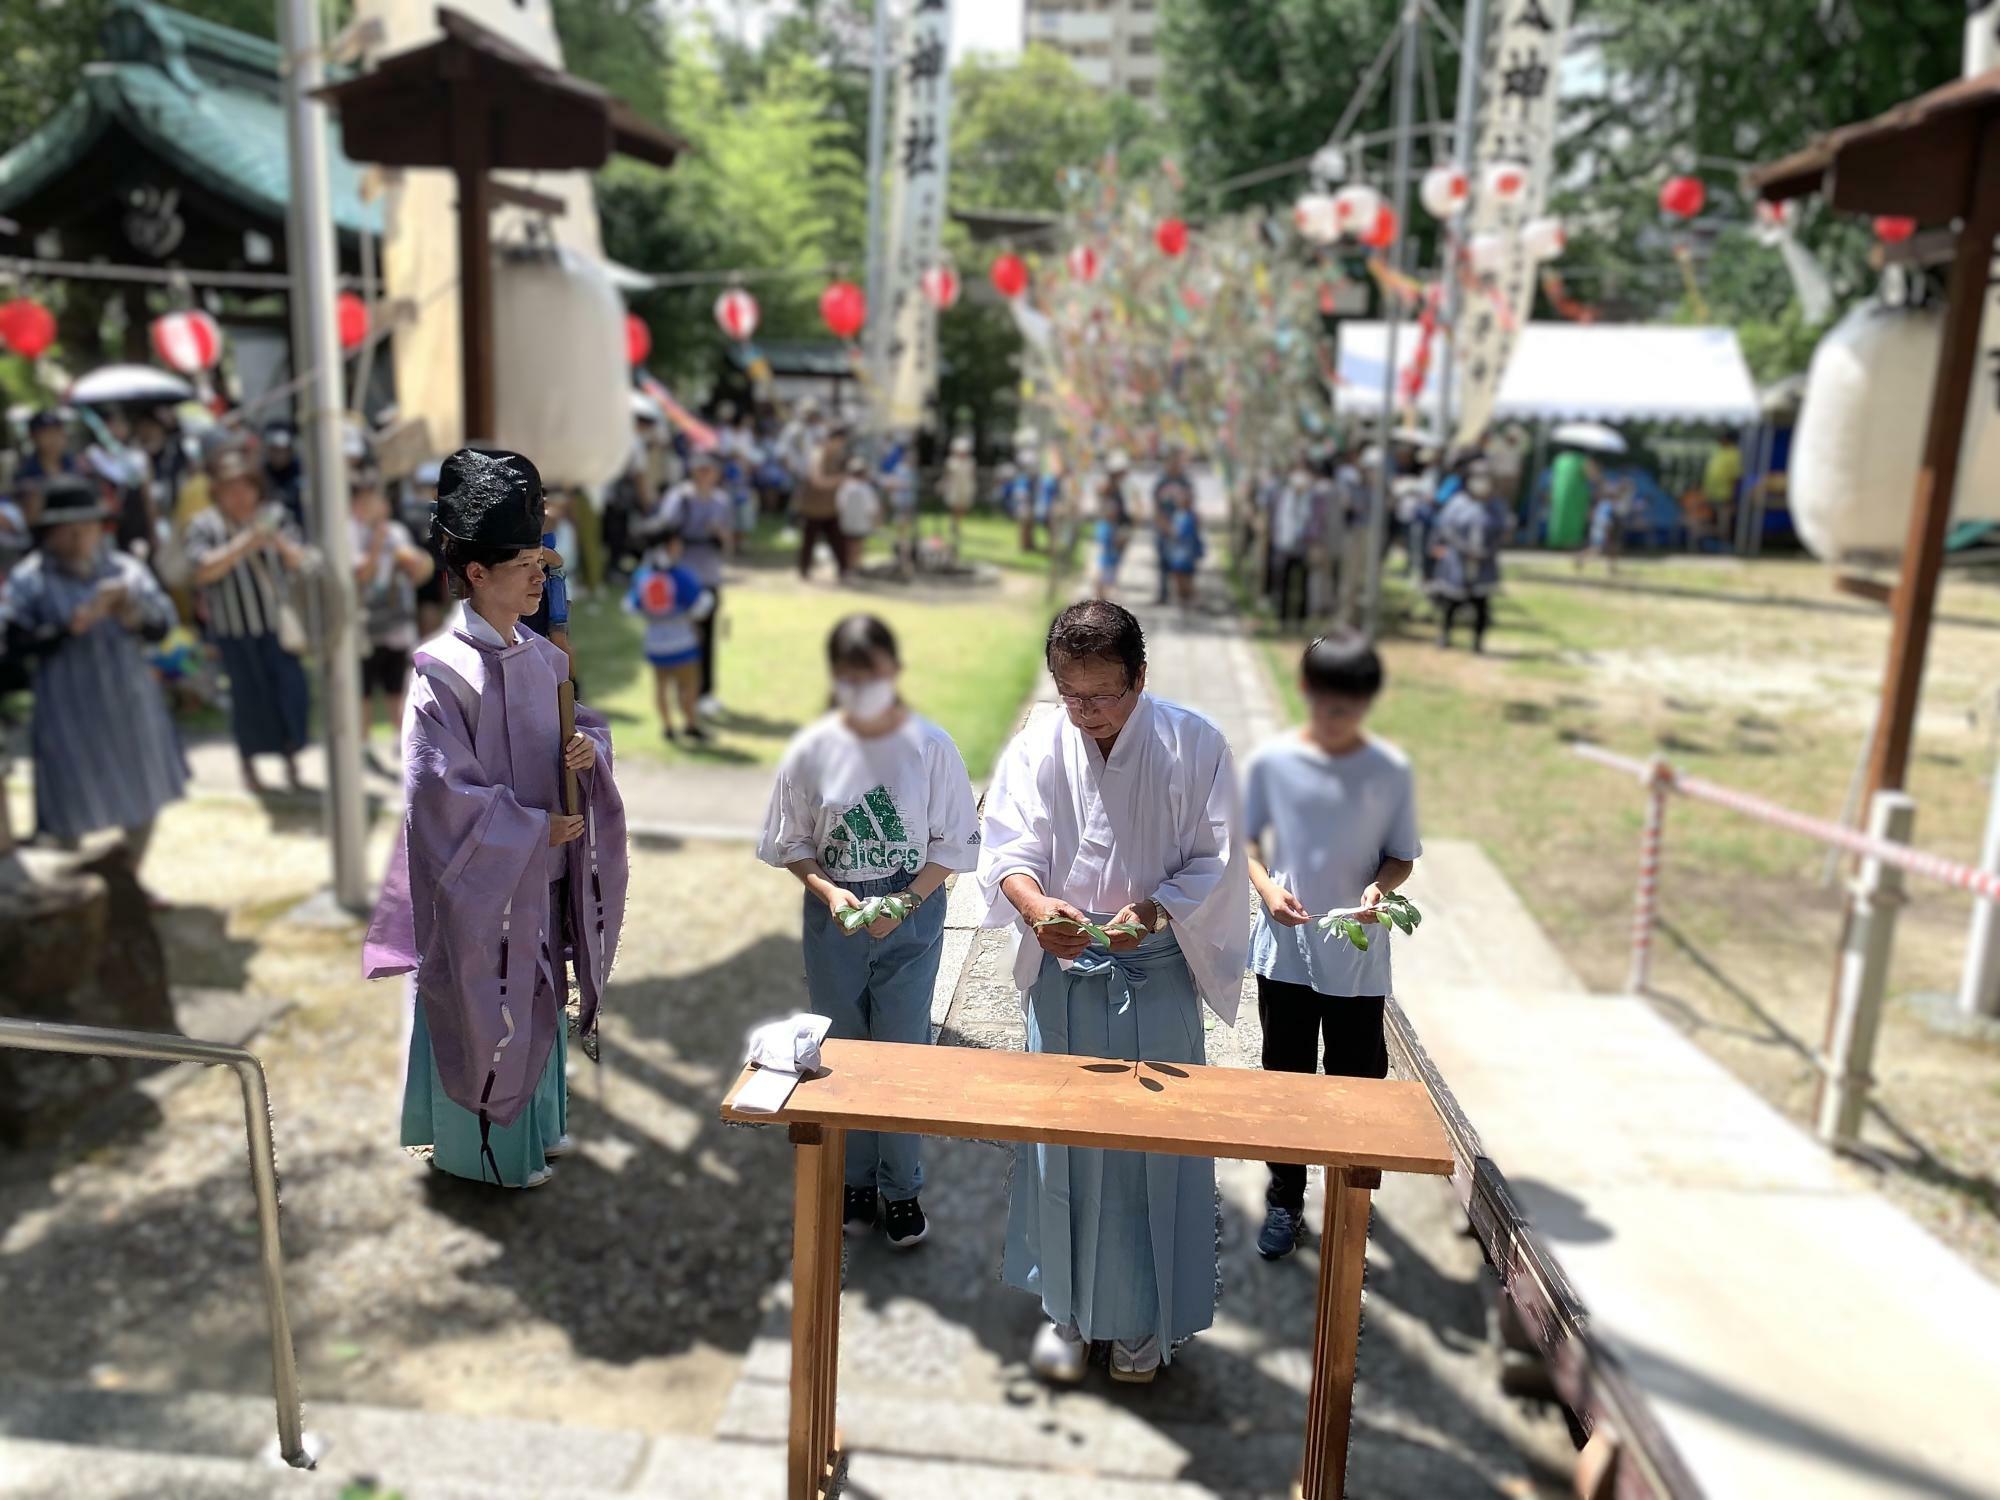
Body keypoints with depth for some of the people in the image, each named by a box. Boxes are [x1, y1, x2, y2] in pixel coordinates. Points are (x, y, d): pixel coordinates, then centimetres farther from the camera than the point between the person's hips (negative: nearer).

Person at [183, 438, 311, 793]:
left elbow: (299, 561, 0)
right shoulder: (205, 526, -3)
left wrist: (281, 544, -22)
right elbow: (203, 570, -15)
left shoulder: (275, 516, 3)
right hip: (234, 629, -1)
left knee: (289, 685, -2)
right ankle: (249, 765, 26)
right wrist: (242, 544, -25)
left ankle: (291, 759, 15)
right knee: (248, 693, 7)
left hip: (277, 621, 1)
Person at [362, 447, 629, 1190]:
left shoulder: (544, 657, 2)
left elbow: (585, 725, 14)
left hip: (543, 871, 7)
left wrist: (589, 746, -10)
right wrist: (535, 826, -17)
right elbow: (438, 788, -21)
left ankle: (534, 1122, 40)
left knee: (536, 996, 20)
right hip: (478, 877, -7)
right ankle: (480, 1144, 28)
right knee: (480, 1006, 8)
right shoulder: (442, 670, -19)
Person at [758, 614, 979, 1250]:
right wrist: (829, 892, -16)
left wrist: (905, 901, -17)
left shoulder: (930, 745, -11)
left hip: (913, 914, -1)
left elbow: (953, 844, -6)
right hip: (834, 916, 2)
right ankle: (854, 1178, 33)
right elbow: (792, 845, 1)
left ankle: (901, 1187, 26)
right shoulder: (812, 749, -8)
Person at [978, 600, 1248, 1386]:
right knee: (1060, 1138, 11)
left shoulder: (1195, 744, -10)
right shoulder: (1038, 745, -7)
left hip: (1158, 975, -1)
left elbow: (1215, 862, -8)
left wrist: (1154, 911, -26)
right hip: (1063, 973, 1)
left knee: (1155, 1142, 8)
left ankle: (1143, 1318, 29)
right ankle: (1065, 1306, 31)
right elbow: (1006, 850, -8)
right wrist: (1035, 905, -29)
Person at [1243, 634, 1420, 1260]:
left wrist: (1380, 886, -20)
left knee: (1357, 1080, 9)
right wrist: (1266, 886, -15)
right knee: (1285, 1075, 11)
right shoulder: (1272, 761, -7)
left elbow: (1403, 855, 1)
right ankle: (1285, 1197, 28)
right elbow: (1246, 839, 3)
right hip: (1285, 947, 0)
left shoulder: (1391, 770, -7)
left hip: (1359, 956, 0)